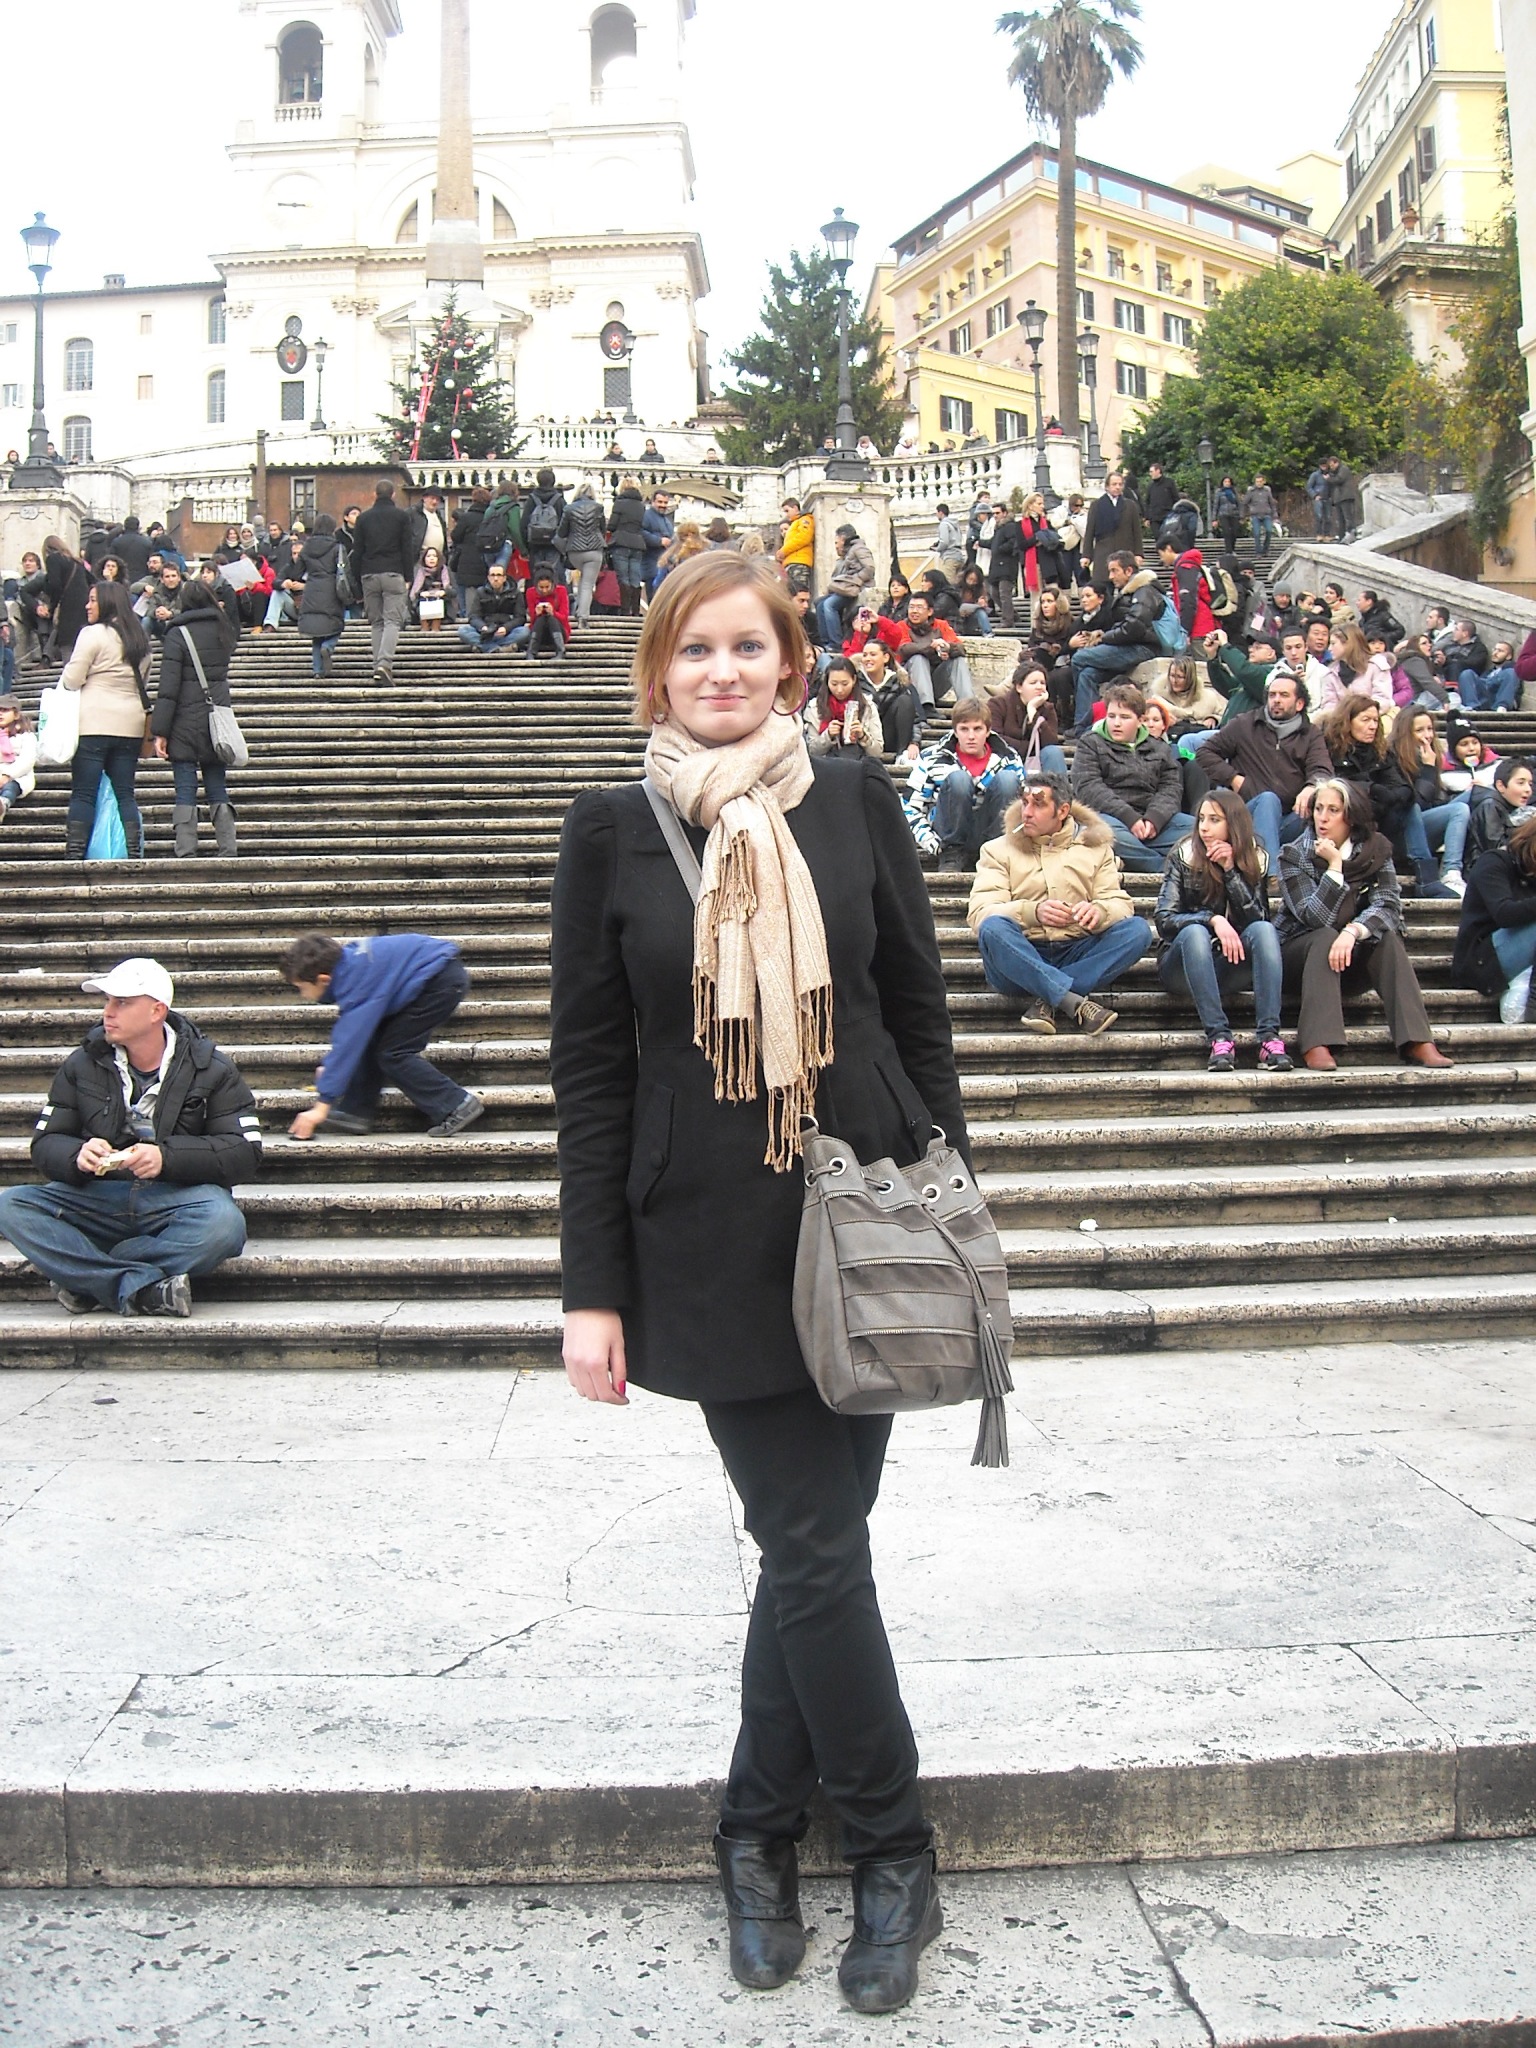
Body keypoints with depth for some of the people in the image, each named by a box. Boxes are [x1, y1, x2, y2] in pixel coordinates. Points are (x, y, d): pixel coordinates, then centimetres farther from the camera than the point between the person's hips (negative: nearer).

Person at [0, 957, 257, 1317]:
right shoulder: (82, 1064, 9)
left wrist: (167, 1157, -22)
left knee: (223, 1222, -37)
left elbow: (245, 1151, -7)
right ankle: (146, 1289, -34)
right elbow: (45, 1145, 7)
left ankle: (85, 1276, -22)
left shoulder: (212, 1069, 1)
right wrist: (77, 1155, -18)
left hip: (177, 1199, -2)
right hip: (96, 1199, 3)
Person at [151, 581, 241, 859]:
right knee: (218, 791, 9)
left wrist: (160, 731, -10)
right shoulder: (223, 633, 6)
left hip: (186, 724, -4)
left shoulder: (177, 635, -9)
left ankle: (185, 854, -4)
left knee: (185, 792, -1)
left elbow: (168, 686, -11)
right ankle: (229, 851, 6)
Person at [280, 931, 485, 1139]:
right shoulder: (347, 961, 1)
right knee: (371, 1043, 6)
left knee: (392, 1053, -8)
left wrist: (322, 1106, -25)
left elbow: (348, 1042, -27)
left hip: (444, 980, -10)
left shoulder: (358, 982, -26)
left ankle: (457, 1106, -4)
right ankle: (356, 1113, 7)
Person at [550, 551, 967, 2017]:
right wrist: (593, 1288, -3)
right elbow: (590, 1068, 0)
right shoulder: (613, 829, 0)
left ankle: (759, 1829, 30)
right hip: (713, 1245, -1)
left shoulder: (855, 802, 4)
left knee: (810, 1545, 9)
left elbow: (920, 1016, 8)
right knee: (818, 1549, 0)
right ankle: (892, 1856, 22)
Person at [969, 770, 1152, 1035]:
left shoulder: (1095, 847, 18)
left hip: (1078, 956, 2)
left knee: (1138, 929, -22)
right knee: (993, 928, -33)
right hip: (1021, 958, -2)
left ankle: (1046, 999, -27)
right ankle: (1076, 1003, -38)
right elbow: (980, 913, -4)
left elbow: (1120, 904, 5)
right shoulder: (998, 850, 11)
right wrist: (1033, 911, -24)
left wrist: (1099, 911, -20)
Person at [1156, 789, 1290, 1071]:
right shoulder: (1184, 856, -4)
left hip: (1232, 967, 2)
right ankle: (1220, 1037, -40)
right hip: (1184, 967, -2)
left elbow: (1257, 918, -11)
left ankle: (1270, 1037, -39)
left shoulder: (1256, 860, 2)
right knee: (1194, 932, -33)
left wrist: (1230, 870, -18)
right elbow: (1164, 920, -13)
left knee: (1264, 930, -27)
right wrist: (1213, 919, -27)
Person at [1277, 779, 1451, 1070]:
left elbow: (1389, 906, -19)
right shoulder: (1294, 856, -9)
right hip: (1299, 953, -2)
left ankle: (1417, 1042, -34)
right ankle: (1316, 1046, -45)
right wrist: (1335, 867, -27)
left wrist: (1352, 931, -37)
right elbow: (1316, 919, -20)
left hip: (1354, 958, 2)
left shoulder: (1375, 851, -3)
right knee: (1326, 937, -32)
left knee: (1387, 937, -25)